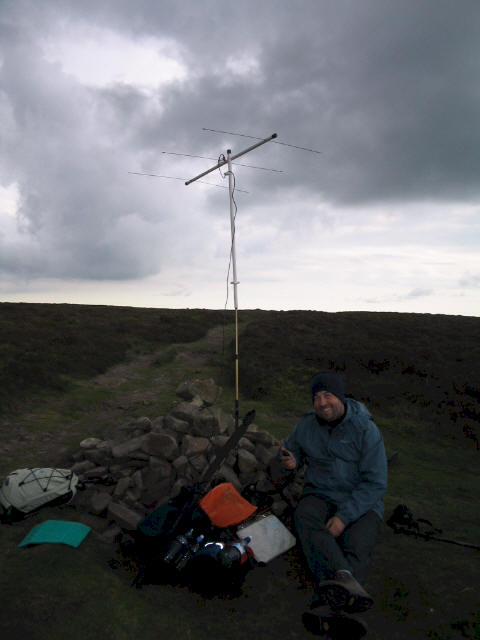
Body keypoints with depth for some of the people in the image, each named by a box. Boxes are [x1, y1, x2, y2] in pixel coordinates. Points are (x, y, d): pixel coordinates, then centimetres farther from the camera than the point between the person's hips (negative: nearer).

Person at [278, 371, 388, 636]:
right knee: (305, 519, -31)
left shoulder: (365, 429, -10)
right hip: (319, 496, 3)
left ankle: (328, 605, -52)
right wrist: (289, 462, -7)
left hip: (361, 504, -2)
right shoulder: (307, 425, 3)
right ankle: (344, 579, -50)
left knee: (356, 546, -31)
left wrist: (343, 517, -22)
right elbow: (290, 450, 20)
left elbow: (375, 483, -13)